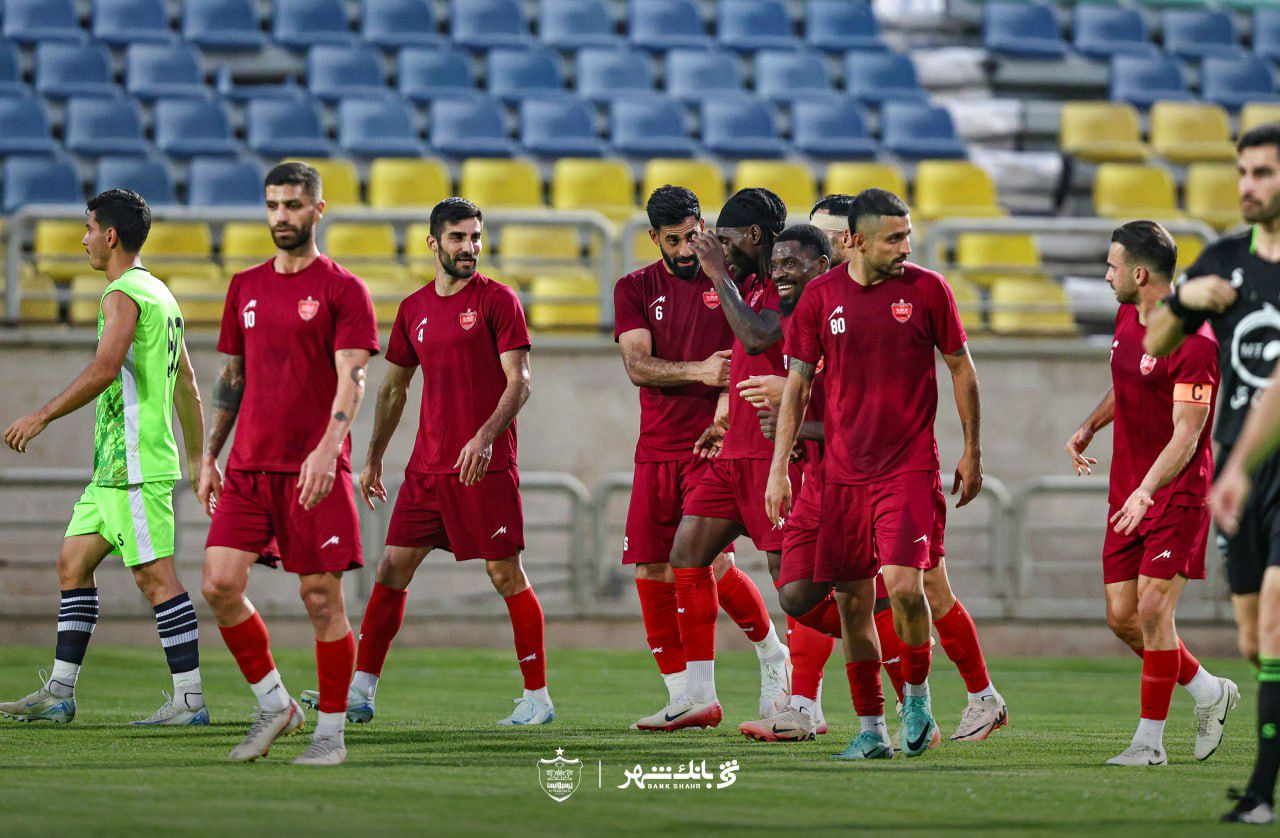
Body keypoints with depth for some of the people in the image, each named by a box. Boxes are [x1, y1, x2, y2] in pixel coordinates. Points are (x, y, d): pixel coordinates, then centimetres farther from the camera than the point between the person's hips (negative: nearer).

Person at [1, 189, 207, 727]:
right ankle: (59, 693, 11)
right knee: (73, 564, 11)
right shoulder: (158, 294, 19)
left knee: (155, 576, -9)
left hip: (135, 463, -10)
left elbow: (105, 368, -26)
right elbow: (187, 386, 23)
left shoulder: (123, 295, -12)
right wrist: (198, 459, 27)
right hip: (114, 466, 10)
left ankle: (190, 699, -8)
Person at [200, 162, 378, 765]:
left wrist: (327, 449, -25)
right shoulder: (245, 287, 15)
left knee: (321, 598, -3)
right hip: (248, 467, 5)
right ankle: (273, 705, 9)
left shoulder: (342, 289, -2)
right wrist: (209, 456, 16)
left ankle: (331, 731, 8)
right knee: (219, 585, -7)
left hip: (314, 471, -5)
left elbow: (352, 378, -11)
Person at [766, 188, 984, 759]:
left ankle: (917, 697, 7)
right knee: (852, 601, 3)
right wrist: (779, 467, 4)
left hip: (910, 466, -2)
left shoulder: (926, 288, -1)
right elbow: (797, 382, 8)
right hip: (843, 470, 2)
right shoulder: (821, 296, 3)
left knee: (903, 584, -17)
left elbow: (960, 368, 8)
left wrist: (972, 452, 7)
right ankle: (870, 727, 14)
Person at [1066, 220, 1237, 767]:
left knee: (1153, 609, -13)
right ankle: (1208, 692, 26)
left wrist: (1146, 491, -33)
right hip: (1128, 496, 8)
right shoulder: (1127, 319, 9)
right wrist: (1089, 428, 12)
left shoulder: (1194, 342, -18)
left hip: (1176, 493, -8)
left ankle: (1150, 740, -4)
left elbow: (1186, 435, -22)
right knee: (1122, 618, 5)